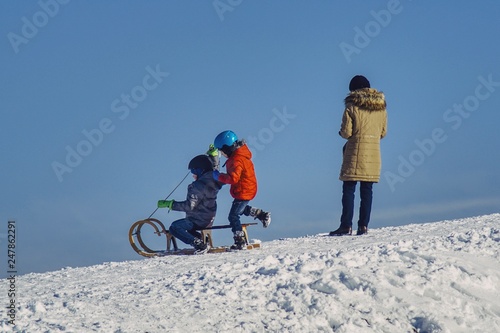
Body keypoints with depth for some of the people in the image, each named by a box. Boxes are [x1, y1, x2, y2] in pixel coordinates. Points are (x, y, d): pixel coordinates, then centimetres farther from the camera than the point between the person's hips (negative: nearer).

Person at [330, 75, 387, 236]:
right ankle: (363, 225, 2)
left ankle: (346, 225, -5)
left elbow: (346, 132, -10)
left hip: (355, 152, -4)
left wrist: (342, 133, 12)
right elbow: (383, 132, 12)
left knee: (348, 189, -1)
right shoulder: (381, 107, 7)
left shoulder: (352, 106, -7)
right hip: (374, 153, 4)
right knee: (367, 190, 6)